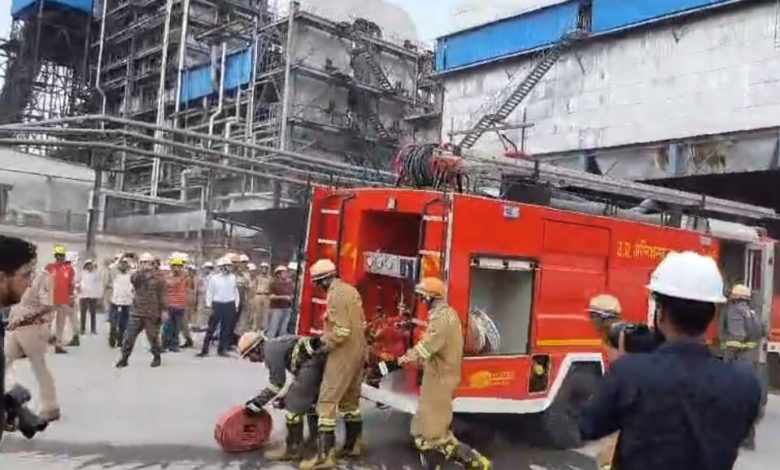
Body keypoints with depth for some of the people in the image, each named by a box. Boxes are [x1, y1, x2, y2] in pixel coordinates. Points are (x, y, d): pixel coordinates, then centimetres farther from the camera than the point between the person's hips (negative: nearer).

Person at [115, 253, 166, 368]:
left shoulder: (158, 278, -1)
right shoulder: (139, 277, 7)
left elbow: (161, 297, -2)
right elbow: (132, 279, -18)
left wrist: (162, 311, -6)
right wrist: (142, 270, -24)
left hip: (152, 314, -3)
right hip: (137, 312, 3)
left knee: (153, 337, 6)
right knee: (129, 336, 0)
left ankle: (156, 358, 24)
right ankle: (124, 358, 10)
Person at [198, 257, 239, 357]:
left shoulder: (233, 278, 7)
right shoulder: (214, 278, -1)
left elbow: (236, 292, 11)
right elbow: (209, 292, 1)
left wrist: (236, 304, 7)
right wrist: (209, 305, -4)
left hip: (230, 305, 3)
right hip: (217, 304, -3)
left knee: (227, 328, 7)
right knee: (211, 328, 0)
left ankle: (222, 349, 17)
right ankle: (205, 349, 6)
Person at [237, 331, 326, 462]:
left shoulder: (270, 349, -7)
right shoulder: (275, 345, 22)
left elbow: (277, 382, -7)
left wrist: (257, 402, 0)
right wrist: (283, 397, 28)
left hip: (312, 362, -11)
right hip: (318, 359, 11)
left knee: (294, 405, -3)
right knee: (311, 401, 28)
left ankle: (293, 449, 4)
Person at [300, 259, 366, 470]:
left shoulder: (335, 295, -18)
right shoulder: (351, 290, 10)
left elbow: (342, 331, -24)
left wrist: (325, 345, -12)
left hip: (343, 354, -10)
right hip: (358, 351, 10)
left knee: (327, 402, -7)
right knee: (351, 401, 19)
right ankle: (352, 445, 28)